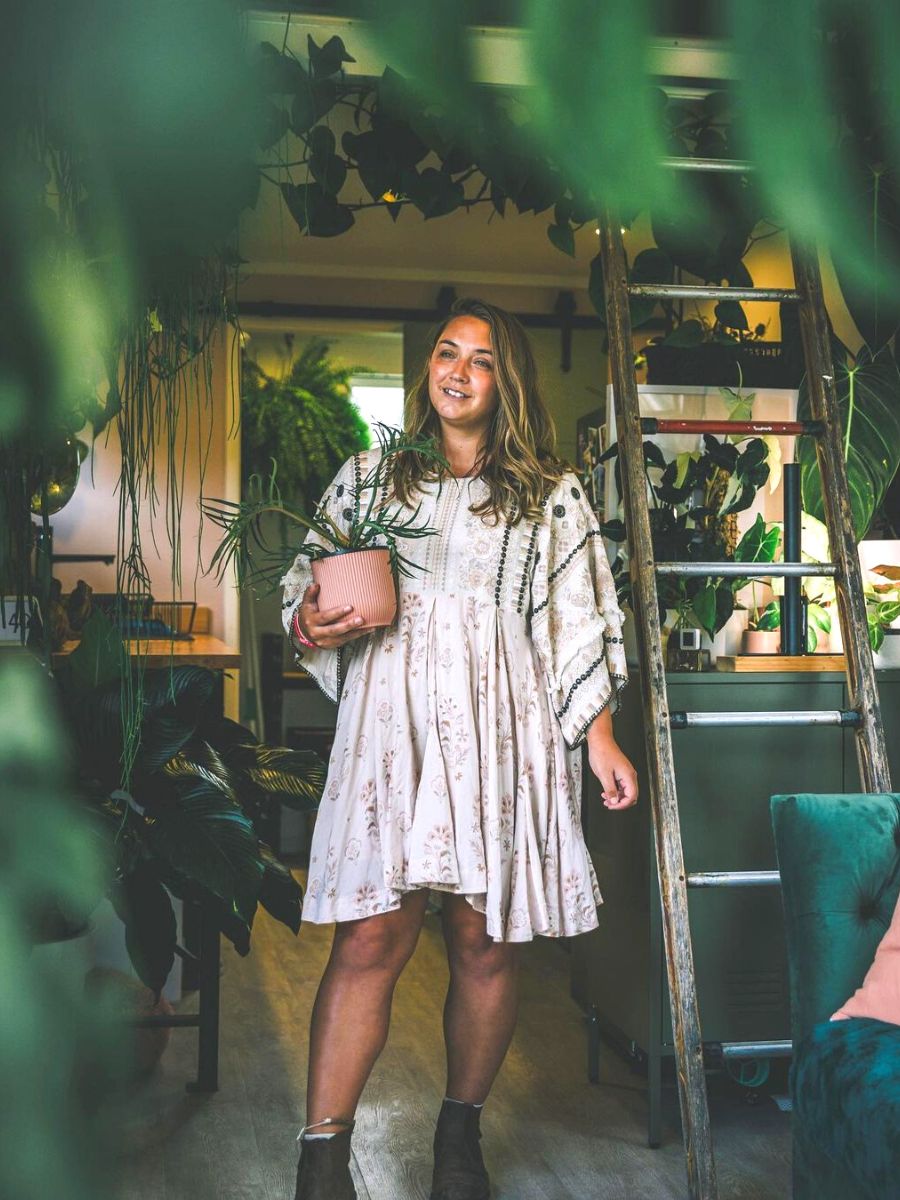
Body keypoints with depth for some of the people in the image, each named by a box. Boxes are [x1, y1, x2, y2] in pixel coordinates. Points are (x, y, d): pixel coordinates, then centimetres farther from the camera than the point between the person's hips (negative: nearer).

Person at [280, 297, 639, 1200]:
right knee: (369, 938, -9)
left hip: (502, 730, 1)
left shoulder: (551, 494, 15)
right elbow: (306, 580, 17)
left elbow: (581, 621, 11)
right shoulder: (368, 474, 17)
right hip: (391, 722, 0)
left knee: (483, 942, 2)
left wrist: (601, 739, 2)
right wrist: (309, 621, -6)